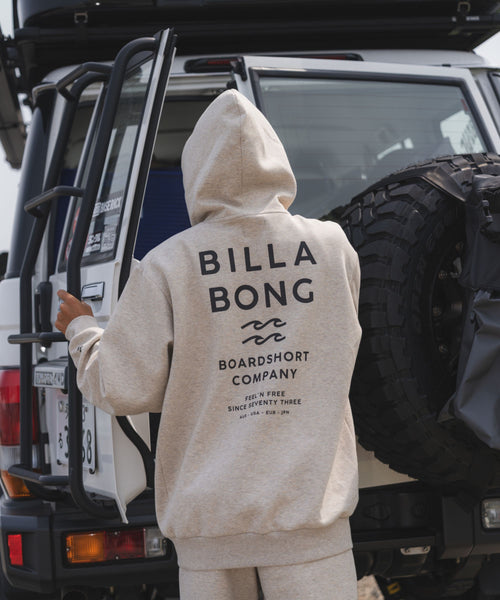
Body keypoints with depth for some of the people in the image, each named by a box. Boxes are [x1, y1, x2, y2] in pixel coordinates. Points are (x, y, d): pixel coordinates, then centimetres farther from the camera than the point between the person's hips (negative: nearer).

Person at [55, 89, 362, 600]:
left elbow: (124, 391, -3)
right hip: (310, 502, 0)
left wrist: (81, 331, 16)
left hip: (209, 514, 0)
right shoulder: (332, 246, 0)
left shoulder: (167, 266, -6)